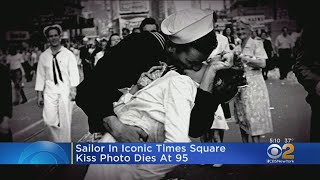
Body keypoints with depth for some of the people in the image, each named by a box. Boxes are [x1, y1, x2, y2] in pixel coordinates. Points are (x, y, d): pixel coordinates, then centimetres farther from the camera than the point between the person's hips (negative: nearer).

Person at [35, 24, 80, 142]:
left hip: (65, 90, -2)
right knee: (50, 120, -7)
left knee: (65, 120, 4)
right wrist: (39, 94, 6)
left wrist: (73, 89, -17)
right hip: (49, 91, 2)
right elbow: (40, 75, 9)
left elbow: (73, 72, -5)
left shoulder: (68, 54, 0)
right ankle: (56, 141, 18)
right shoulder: (43, 56, 7)